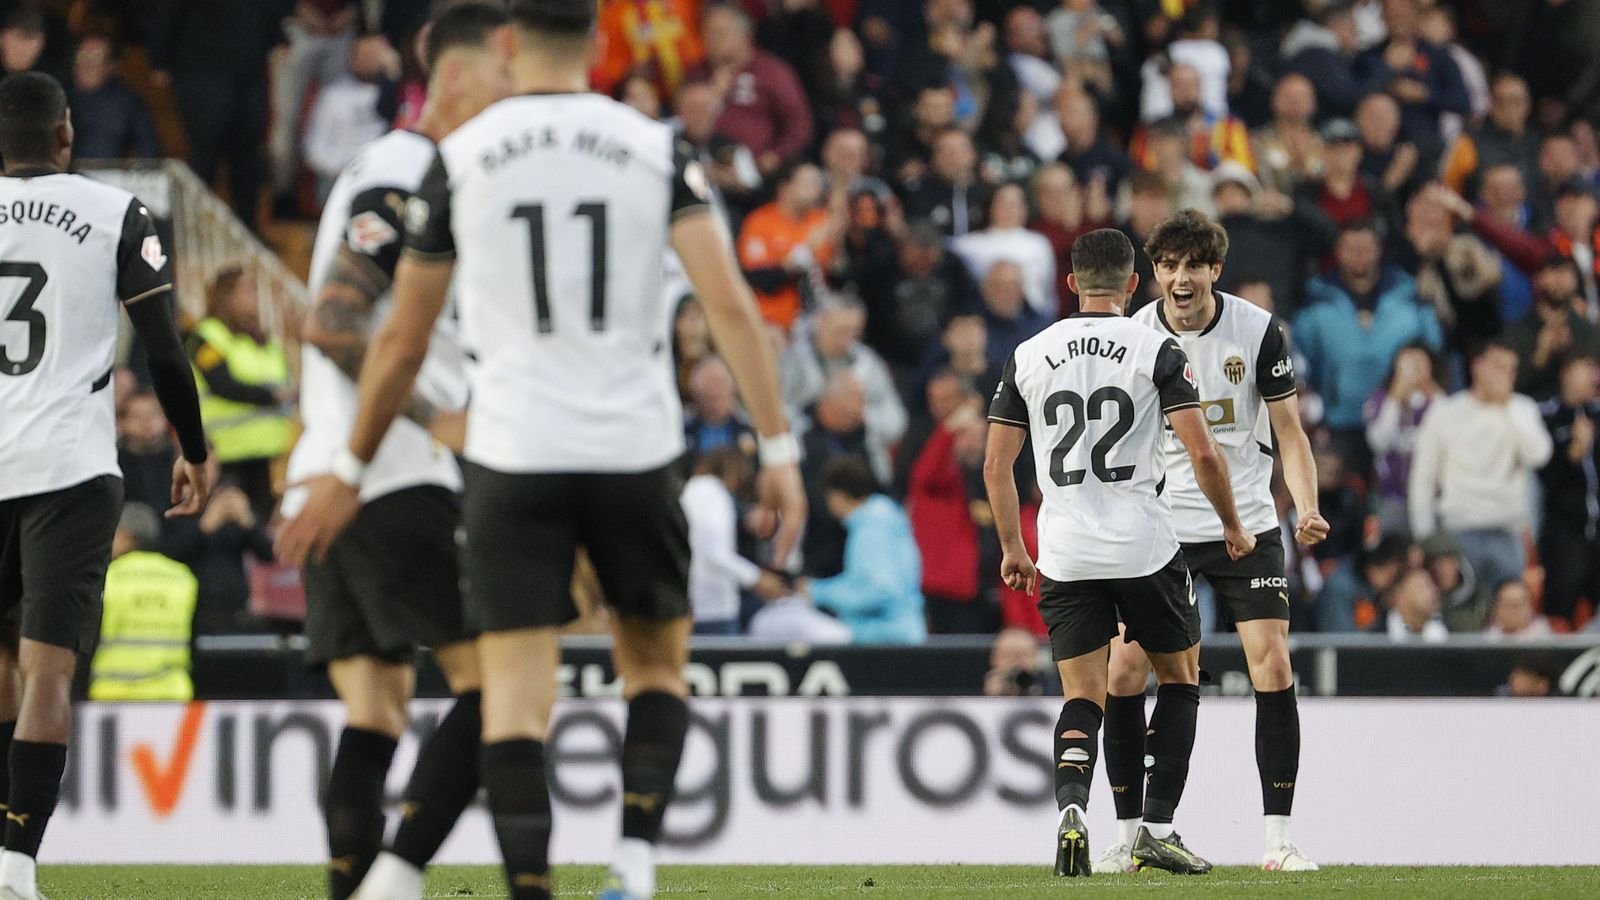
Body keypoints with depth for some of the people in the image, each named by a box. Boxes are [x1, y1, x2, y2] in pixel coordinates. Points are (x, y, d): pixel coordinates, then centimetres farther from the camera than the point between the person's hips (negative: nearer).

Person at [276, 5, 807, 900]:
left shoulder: (460, 161, 2)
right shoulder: (655, 149, 1)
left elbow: (403, 340, 8)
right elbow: (728, 302, -8)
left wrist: (350, 471, 18)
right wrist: (780, 447, -5)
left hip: (516, 457, -1)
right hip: (635, 454, 1)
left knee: (518, 695, -1)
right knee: (657, 667, 19)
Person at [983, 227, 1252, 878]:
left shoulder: (1028, 356, 6)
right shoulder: (1157, 351, -3)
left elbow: (995, 465, 7)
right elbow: (1202, 452, -9)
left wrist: (1012, 547, 19)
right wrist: (1233, 526, 6)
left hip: (1065, 555, 2)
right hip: (1145, 548, -2)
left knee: (1083, 698, 7)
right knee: (1181, 677, 17)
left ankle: (1070, 808, -21)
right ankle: (1157, 829, 9)